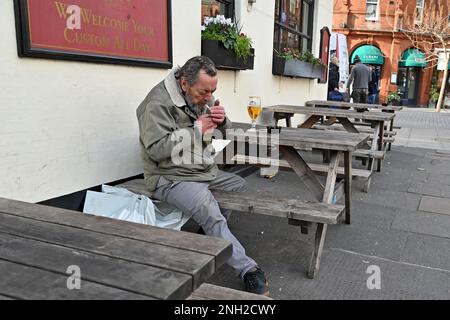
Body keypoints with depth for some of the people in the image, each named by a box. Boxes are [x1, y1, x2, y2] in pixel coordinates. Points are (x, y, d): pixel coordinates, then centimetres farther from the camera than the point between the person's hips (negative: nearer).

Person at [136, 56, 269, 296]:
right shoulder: (158, 102, -17)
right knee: (211, 215, -28)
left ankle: (211, 235, 15)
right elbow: (156, 148, -27)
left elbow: (223, 133, 16)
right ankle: (248, 270, -20)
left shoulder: (202, 97, 8)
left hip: (204, 171, 9)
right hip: (171, 177, -9)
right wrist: (197, 130, -24)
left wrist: (222, 121, -10)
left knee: (239, 185, 14)